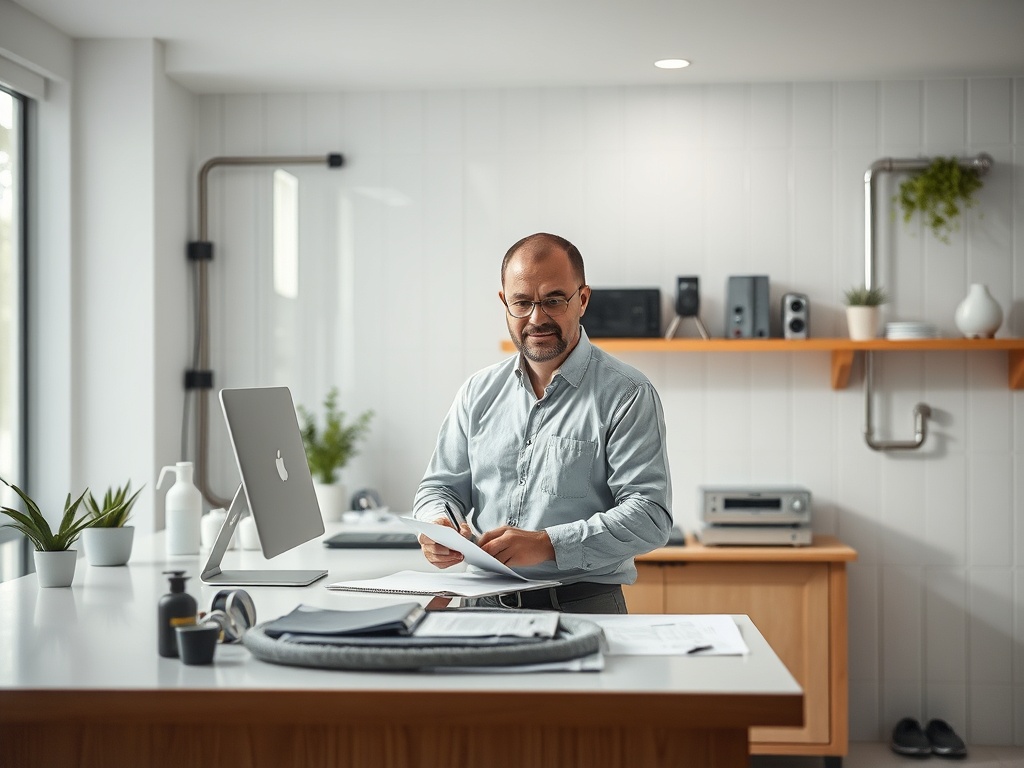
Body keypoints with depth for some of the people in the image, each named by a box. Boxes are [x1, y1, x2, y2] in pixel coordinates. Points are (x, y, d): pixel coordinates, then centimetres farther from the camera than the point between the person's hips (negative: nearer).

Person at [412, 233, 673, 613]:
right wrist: (438, 525, -7)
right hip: (484, 604, 4)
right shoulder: (479, 392, 15)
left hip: (583, 608, -4)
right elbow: (441, 486, 18)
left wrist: (548, 544, -23)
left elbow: (650, 514, -10)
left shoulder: (628, 395, -2)